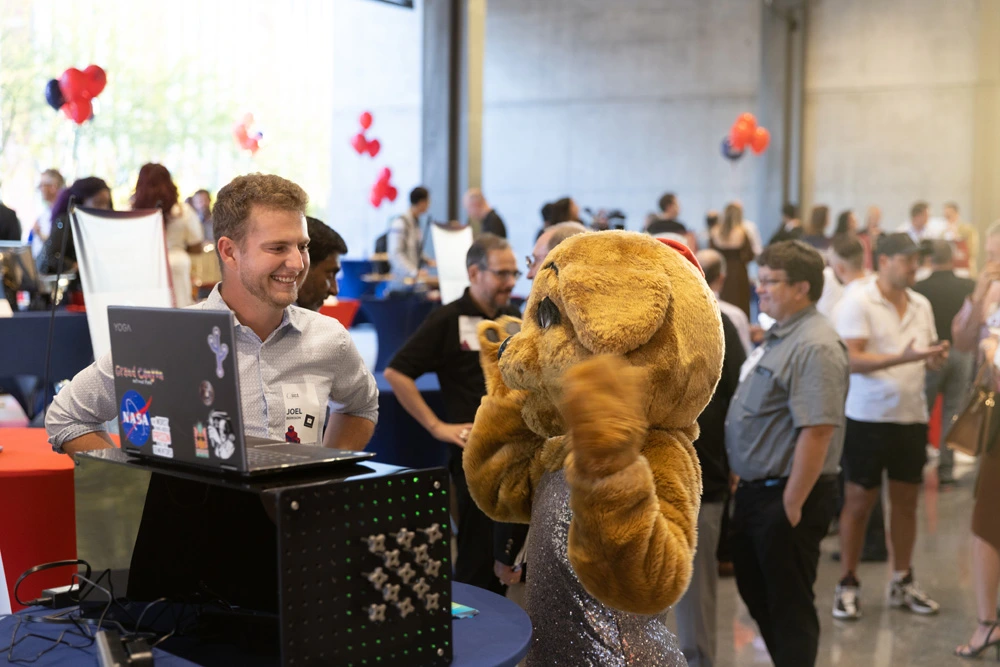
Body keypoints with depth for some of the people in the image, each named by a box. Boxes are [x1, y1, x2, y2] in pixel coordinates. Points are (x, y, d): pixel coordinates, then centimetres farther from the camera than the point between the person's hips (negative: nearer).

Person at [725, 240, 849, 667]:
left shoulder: (814, 347, -20)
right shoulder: (778, 336, 11)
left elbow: (817, 430, -27)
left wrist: (792, 503, -24)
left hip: (786, 496, -10)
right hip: (755, 490, 10)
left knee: (788, 604, 4)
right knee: (756, 593, 20)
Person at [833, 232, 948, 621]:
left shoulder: (921, 305, 10)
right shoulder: (858, 302, -9)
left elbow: (930, 358, 18)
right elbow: (852, 360, -17)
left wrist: (936, 358, -6)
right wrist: (904, 357, -26)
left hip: (912, 417, 6)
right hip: (869, 417, -5)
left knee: (906, 501, 12)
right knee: (858, 502, 2)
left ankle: (902, 582, 24)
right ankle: (847, 585, 12)